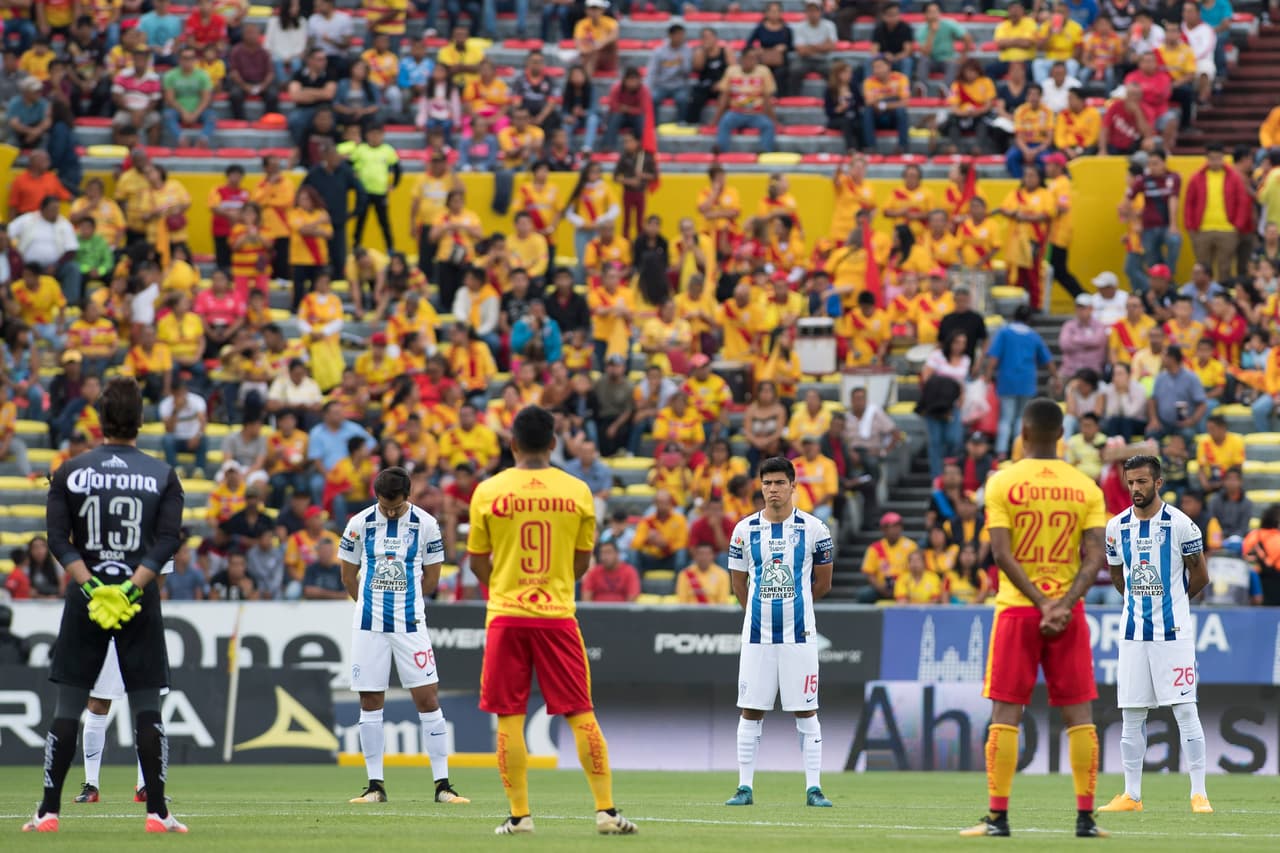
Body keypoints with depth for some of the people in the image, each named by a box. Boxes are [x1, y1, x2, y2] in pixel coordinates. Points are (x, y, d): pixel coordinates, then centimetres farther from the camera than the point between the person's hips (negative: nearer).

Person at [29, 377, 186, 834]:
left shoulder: (70, 472, 2)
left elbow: (58, 539, -7)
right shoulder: (163, 475, 2)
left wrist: (91, 585, -12)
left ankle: (49, 811, 1)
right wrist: (133, 586, -14)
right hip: (142, 606, 0)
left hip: (85, 598, 0)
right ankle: (157, 811, -1)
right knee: (147, 708, 3)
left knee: (67, 708, 4)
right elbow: (169, 539, -9)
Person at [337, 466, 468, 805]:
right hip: (369, 625, 1)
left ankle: (442, 783, -2)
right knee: (370, 703, 3)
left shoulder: (425, 524, -1)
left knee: (427, 699, -6)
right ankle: (375, 784, 10)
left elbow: (431, 578, 8)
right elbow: (348, 575, 11)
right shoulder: (360, 524, 1)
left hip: (410, 624, -1)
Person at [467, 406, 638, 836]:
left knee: (509, 717, 5)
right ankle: (606, 810, 2)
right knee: (580, 714, 5)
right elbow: (582, 562, 9)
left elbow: (478, 564, 5)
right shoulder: (577, 491, 0)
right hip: (557, 614, 1)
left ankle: (519, 813, 3)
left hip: (506, 615, -1)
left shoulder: (488, 491, -3)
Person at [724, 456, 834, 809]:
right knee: (751, 711, 2)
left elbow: (822, 584, 10)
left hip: (799, 634, -1)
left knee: (806, 711, 0)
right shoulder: (745, 530, 4)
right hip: (757, 634, 1)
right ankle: (745, 787, 7)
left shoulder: (813, 529, 0)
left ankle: (813, 788, 3)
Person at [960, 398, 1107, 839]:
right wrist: (1064, 604, -14)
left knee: (1005, 712, 2)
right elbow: (1095, 556, -7)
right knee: (1078, 714, 4)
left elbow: (1001, 553, -12)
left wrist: (1042, 604, -13)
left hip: (1017, 607, -2)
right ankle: (1085, 817, 1)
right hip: (1069, 610, 2)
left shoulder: (1002, 483, -4)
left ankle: (998, 816, -1)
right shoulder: (1086, 487, 3)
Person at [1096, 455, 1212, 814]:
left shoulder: (1180, 524, -7)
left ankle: (1199, 793, -4)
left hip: (1173, 632, -4)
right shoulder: (1116, 527, 4)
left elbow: (1200, 576, 3)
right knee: (1132, 714, 5)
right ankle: (1131, 795, 12)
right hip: (1133, 634, 4)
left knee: (1185, 710, -6)